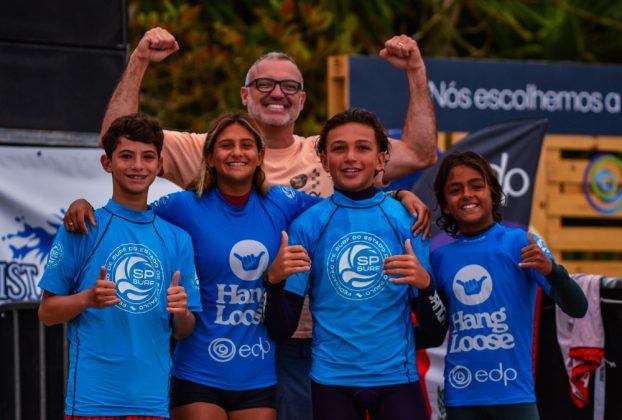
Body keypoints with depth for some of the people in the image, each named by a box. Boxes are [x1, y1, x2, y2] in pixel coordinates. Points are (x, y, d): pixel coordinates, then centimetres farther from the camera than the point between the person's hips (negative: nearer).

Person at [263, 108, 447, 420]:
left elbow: (434, 327, 3)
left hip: (397, 377, 0)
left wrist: (424, 282, -17)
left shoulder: (408, 219, 2)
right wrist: (274, 279, -18)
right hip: (333, 379, 0)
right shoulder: (307, 225, 1)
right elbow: (282, 328, 1)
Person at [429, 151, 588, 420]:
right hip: (460, 396, 4)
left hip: (513, 392, -4)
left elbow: (577, 308, -10)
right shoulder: (440, 258, 7)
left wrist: (551, 270, -28)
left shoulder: (519, 242, -4)